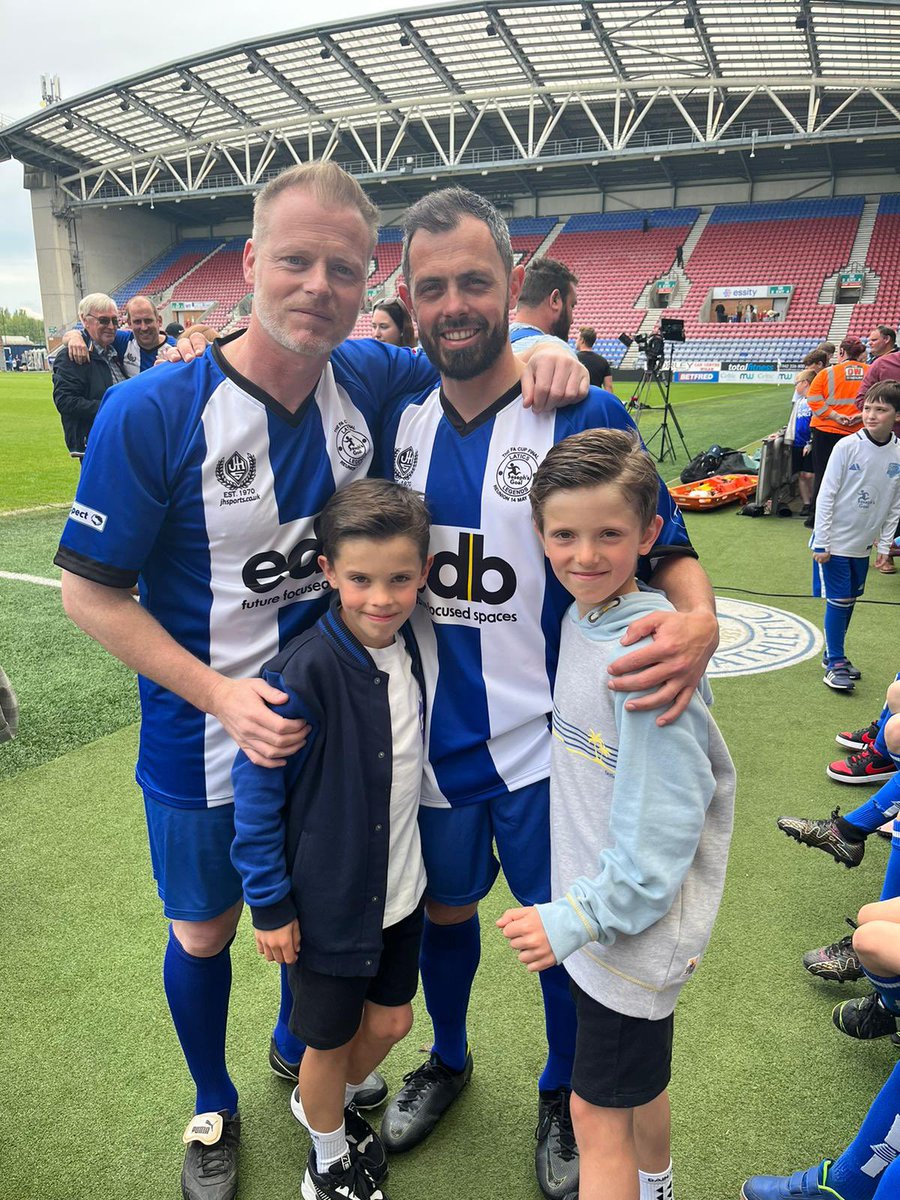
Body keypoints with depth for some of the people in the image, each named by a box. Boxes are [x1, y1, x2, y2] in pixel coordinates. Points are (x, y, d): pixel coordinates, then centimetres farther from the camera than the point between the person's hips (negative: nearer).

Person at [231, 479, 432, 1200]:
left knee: (391, 1020, 22)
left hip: (400, 888, 6)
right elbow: (256, 792, -18)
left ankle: (326, 1103, 54)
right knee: (330, 1038, 16)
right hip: (326, 900, -5)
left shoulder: (412, 646, -8)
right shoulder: (303, 673, -27)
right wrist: (270, 903, -13)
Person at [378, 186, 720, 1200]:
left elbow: (666, 552, -10)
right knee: (443, 908, 23)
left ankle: (562, 1098, 46)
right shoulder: (402, 420, -1)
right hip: (434, 737, 4)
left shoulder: (585, 417, -14)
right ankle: (447, 1062, 53)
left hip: (546, 744, -3)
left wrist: (697, 625, -31)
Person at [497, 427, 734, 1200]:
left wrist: (574, 919, -19)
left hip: (636, 926, -8)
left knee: (598, 1113, 9)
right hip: (600, 909, 8)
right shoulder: (584, 618, -2)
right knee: (640, 1079, 30)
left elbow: (663, 826, -25)